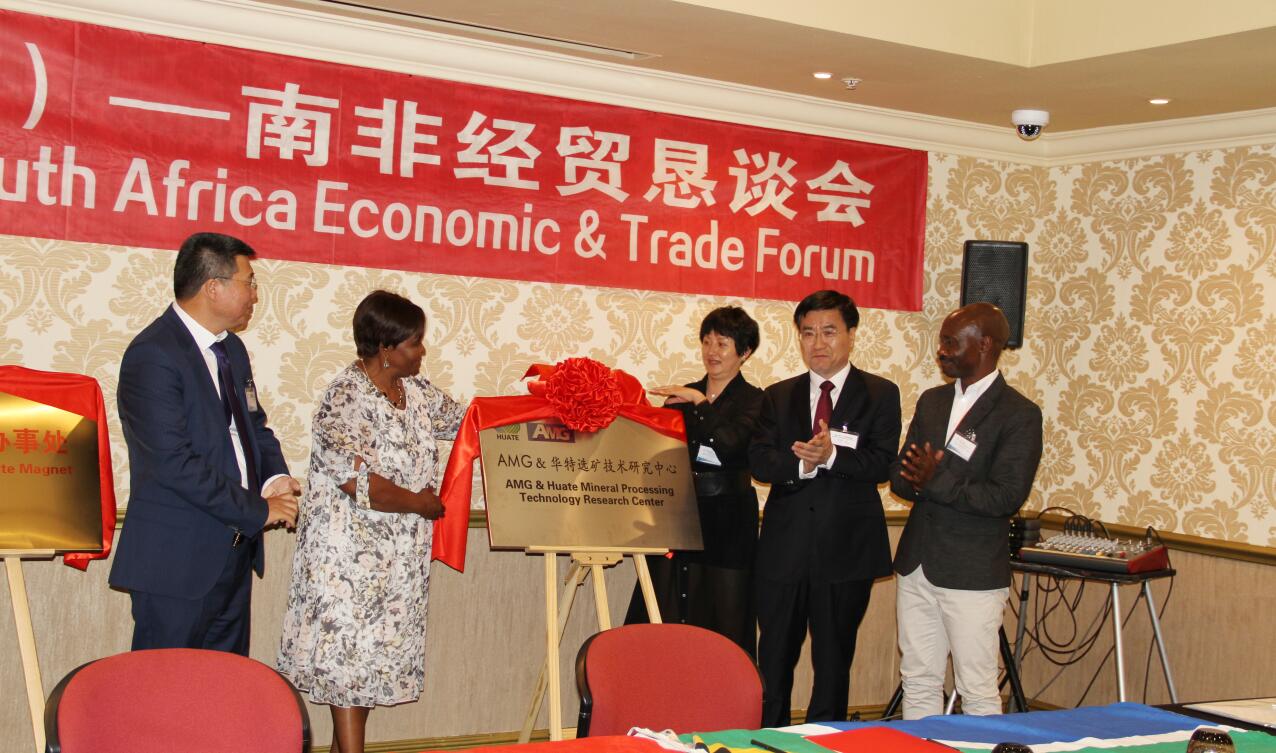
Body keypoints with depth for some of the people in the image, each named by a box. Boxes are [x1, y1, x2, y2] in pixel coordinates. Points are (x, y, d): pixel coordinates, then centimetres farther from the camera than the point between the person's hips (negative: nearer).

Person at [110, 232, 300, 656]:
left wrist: (275, 478, 0)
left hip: (234, 553, 9)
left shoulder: (231, 349, 14)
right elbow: (174, 463, -22)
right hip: (176, 560, -9)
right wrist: (258, 510, -16)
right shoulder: (153, 355, -16)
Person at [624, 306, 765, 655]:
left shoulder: (753, 400, -1)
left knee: (720, 617, 0)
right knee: (666, 614, 3)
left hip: (725, 517, -4)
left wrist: (701, 402, -15)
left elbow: (731, 442, -18)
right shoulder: (681, 396, 13)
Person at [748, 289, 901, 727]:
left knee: (834, 662, 9)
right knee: (774, 661, 9)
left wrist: (832, 455, -26)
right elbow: (758, 461, -3)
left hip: (846, 550, -2)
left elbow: (882, 463, -10)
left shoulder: (880, 394, 2)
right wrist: (801, 462, -22)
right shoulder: (778, 396, 9)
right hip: (784, 549, 2)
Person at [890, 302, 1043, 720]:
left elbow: (1006, 496, -17)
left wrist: (936, 483, -19)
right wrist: (919, 482, -12)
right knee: (918, 684, 13)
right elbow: (899, 475, 10)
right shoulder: (932, 401, 12)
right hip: (916, 565, 6)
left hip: (972, 573, -6)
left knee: (978, 693, 0)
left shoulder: (1019, 414, -9)